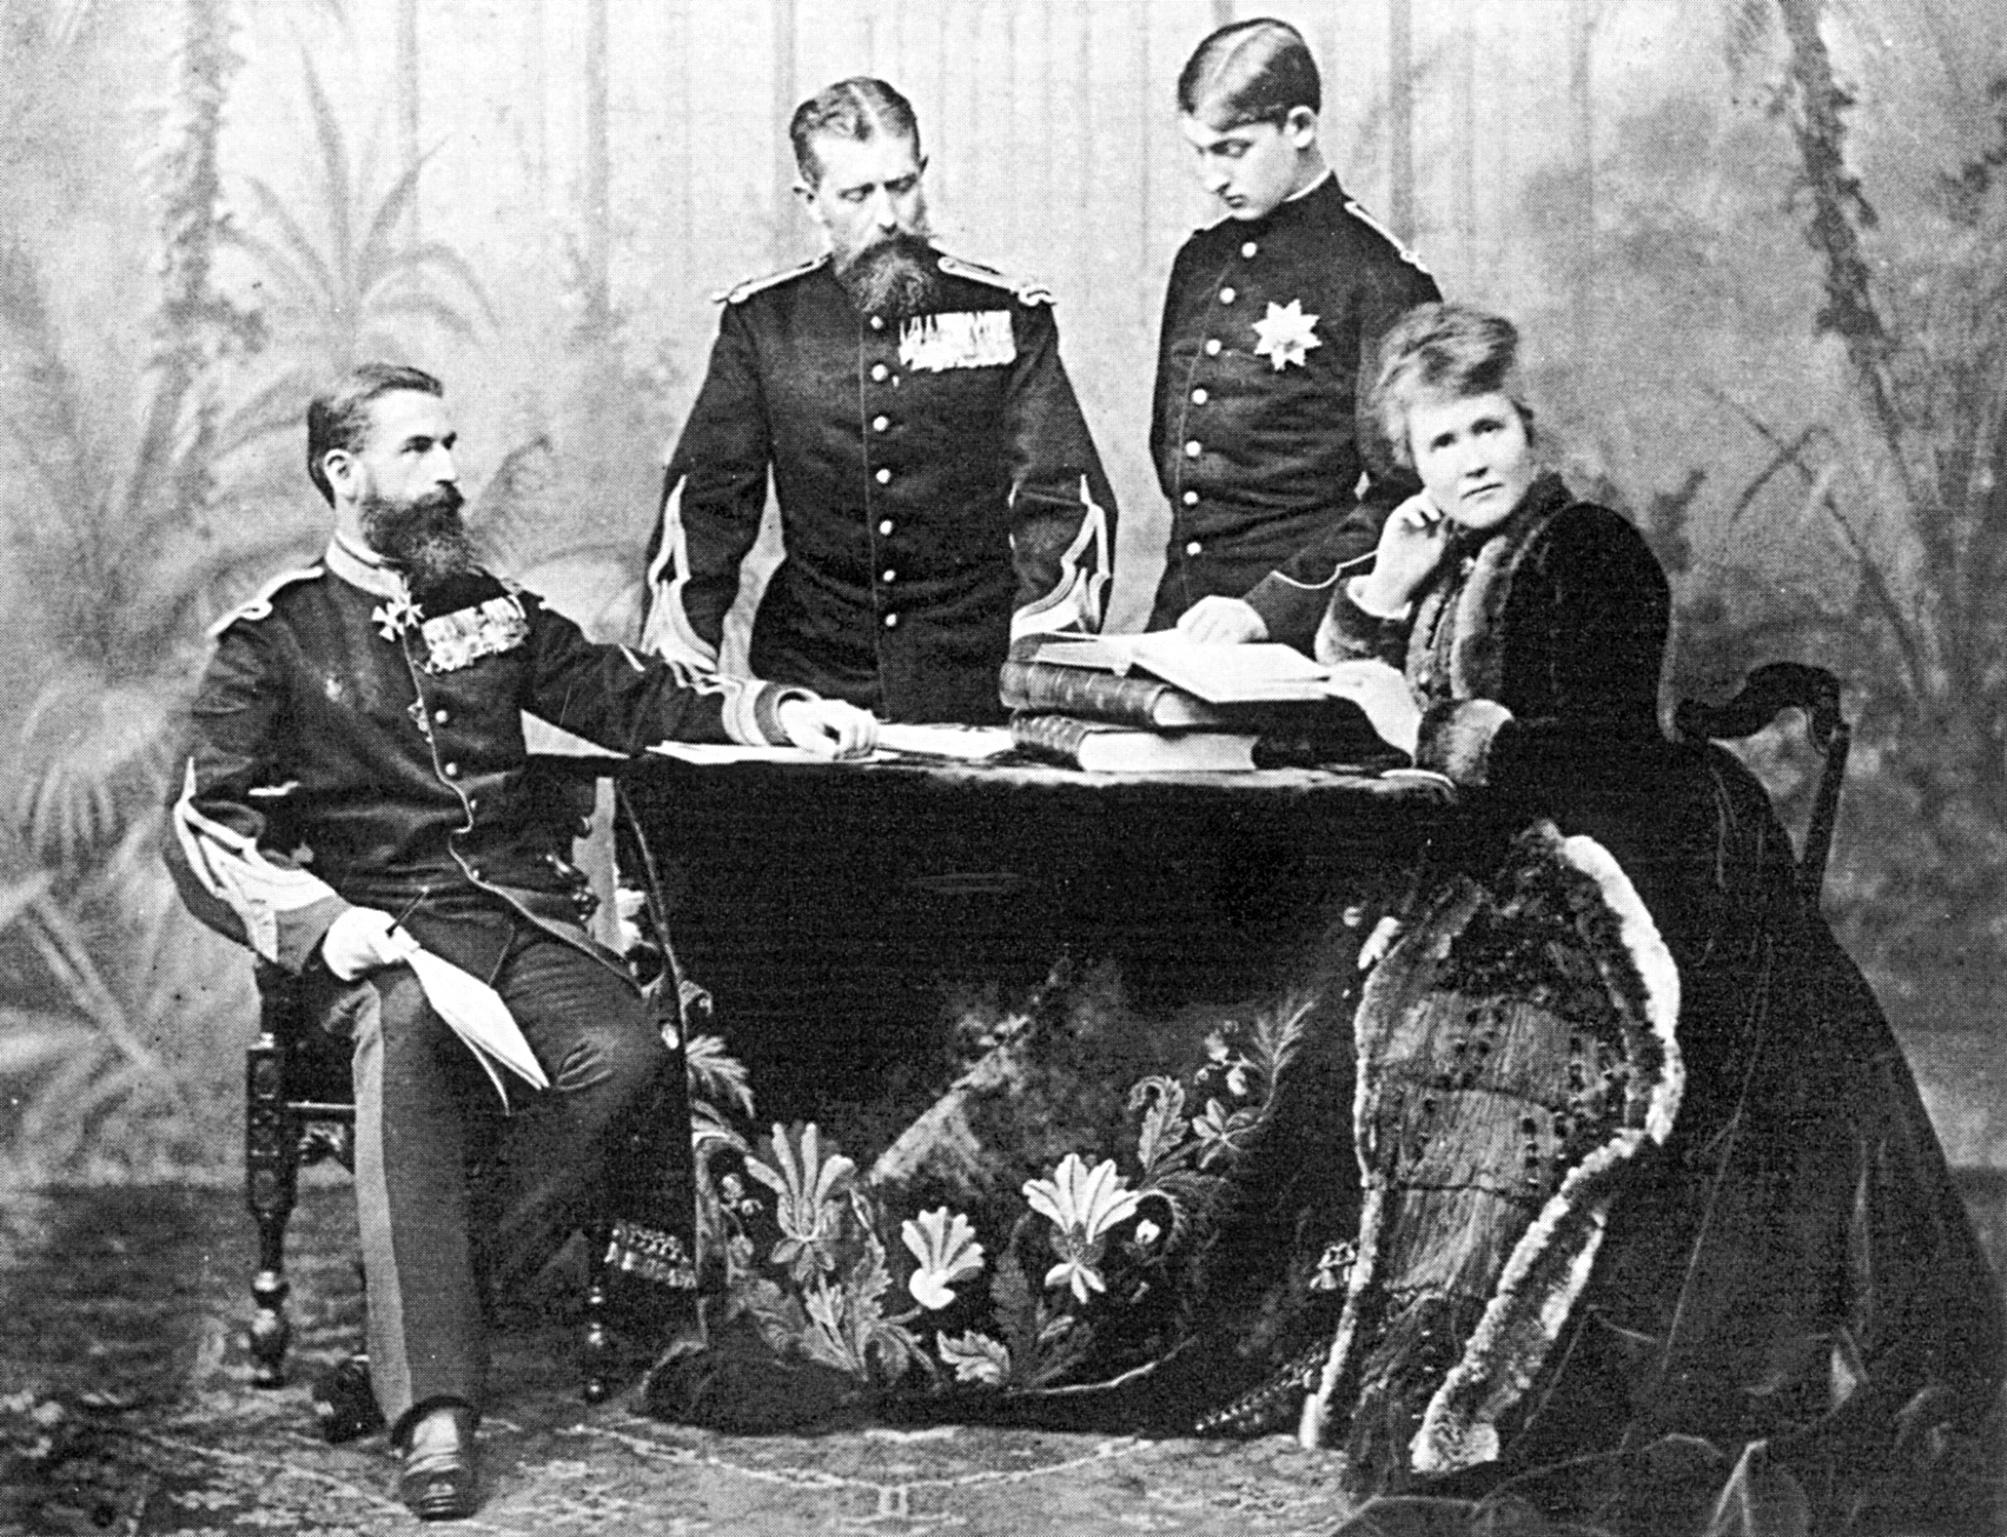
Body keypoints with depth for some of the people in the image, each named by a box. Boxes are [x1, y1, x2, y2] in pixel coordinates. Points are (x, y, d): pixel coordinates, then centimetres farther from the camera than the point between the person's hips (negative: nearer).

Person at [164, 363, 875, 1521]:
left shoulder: (492, 609, 20)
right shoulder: (273, 640, 7)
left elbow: (631, 698, 21)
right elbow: (208, 832, 1)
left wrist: (773, 710, 5)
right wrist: (324, 924, -16)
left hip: (527, 914, 4)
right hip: (385, 927, -4)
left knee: (626, 1054, -27)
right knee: (407, 1035, -37)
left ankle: (460, 1281, -14)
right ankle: (433, 1409, -42)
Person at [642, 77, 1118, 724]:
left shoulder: (1006, 315, 5)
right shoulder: (761, 321, 9)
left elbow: (1066, 501, 0)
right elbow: (706, 499, 8)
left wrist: (1042, 672, -15)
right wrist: (681, 653, -7)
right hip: (810, 691, 1)